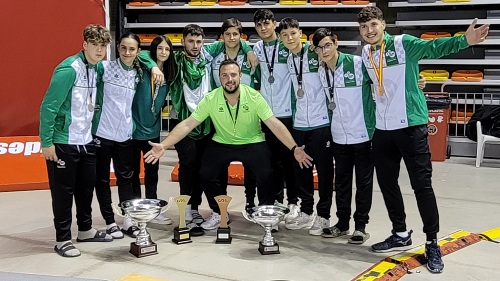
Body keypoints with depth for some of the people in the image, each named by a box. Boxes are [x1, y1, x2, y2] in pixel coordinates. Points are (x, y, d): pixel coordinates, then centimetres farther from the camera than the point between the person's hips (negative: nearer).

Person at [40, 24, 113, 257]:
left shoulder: (97, 69, 4)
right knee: (64, 192, 4)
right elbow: (48, 107, -17)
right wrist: (46, 142, -16)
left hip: (86, 142, 7)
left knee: (87, 187, 16)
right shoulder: (69, 69, -18)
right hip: (63, 143, -7)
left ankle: (86, 230, 31)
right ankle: (62, 240, 16)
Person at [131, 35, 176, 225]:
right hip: (134, 128, -5)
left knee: (152, 171, 11)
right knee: (134, 171, 7)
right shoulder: (141, 69, -10)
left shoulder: (168, 75, 5)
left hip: (153, 129, 5)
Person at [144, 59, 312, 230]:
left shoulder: (254, 97, -18)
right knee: (206, 174, -15)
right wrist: (164, 146, -25)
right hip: (222, 144, 2)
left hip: (253, 143, -2)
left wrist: (294, 148, -31)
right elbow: (187, 124, -15)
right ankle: (218, 213, 12)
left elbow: (275, 124, -20)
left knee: (265, 175, -22)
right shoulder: (210, 99, -15)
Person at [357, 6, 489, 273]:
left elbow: (433, 47, -28)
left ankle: (432, 243, 11)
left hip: (411, 125, -6)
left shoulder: (403, 43, -10)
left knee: (421, 184, -2)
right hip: (382, 129, 6)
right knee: (387, 183, 13)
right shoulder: (365, 54, 6)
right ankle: (401, 234, 30)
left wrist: (463, 40, -46)